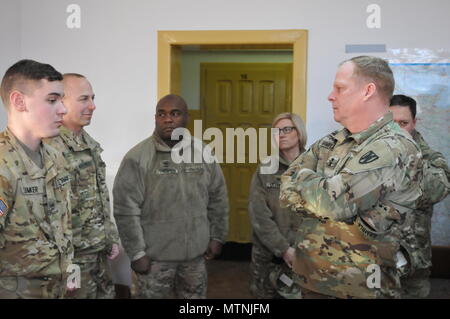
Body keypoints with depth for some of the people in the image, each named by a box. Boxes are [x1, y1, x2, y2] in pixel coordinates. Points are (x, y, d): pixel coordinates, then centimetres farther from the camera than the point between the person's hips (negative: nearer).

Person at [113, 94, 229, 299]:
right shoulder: (137, 158, -13)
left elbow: (218, 199, 10)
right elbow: (126, 210, -13)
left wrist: (217, 236, 9)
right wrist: (136, 252, -14)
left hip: (195, 252, 4)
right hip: (155, 254, -4)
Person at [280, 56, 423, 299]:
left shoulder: (395, 149, -17)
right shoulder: (330, 144, 8)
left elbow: (332, 203, -25)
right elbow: (285, 192, 4)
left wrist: (304, 177, -6)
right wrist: (317, 188, -13)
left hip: (358, 288, -7)